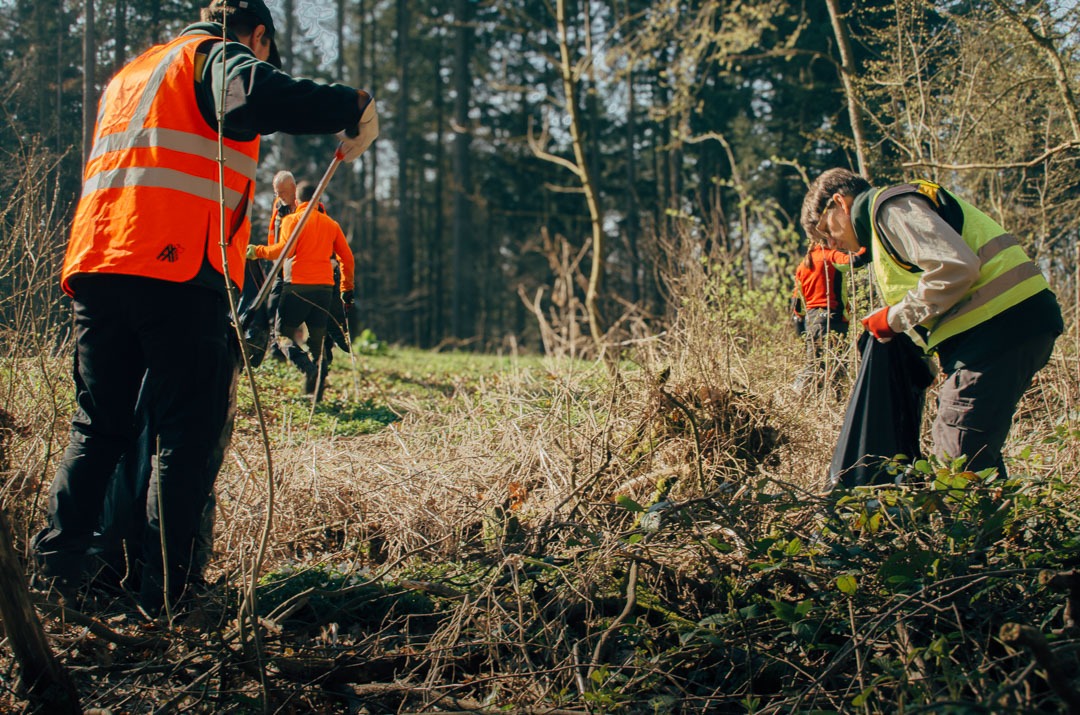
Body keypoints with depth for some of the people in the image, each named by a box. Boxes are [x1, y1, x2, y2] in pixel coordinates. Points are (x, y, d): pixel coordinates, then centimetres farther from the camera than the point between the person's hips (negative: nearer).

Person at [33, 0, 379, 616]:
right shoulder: (220, 55, 6)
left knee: (99, 427, 15)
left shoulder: (128, 75, 32)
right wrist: (351, 108, -15)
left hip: (96, 263, 7)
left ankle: (57, 563, 6)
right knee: (187, 438, -2)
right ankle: (165, 593, -6)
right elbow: (252, 95, -19)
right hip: (177, 270, -7)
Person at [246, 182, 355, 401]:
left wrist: (258, 251, 1)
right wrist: (347, 289, 20)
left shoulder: (293, 220, 1)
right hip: (325, 287, 4)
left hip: (298, 286, -4)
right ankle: (317, 391, 2)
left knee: (283, 333, 3)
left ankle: (307, 367, -23)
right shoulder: (331, 224, 16)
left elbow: (284, 250, -13)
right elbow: (347, 258, 14)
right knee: (318, 339, 9)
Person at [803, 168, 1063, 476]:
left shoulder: (890, 206, -4)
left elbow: (955, 267, -19)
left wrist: (896, 317, -7)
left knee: (957, 457, -13)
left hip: (1001, 322, -11)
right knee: (976, 458, 14)